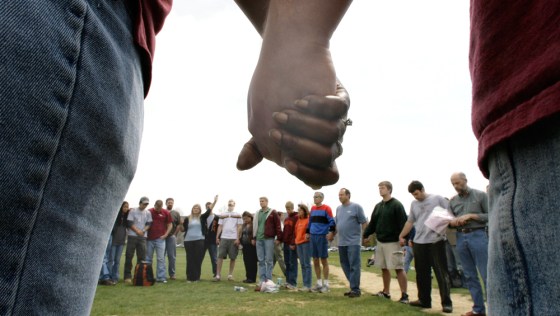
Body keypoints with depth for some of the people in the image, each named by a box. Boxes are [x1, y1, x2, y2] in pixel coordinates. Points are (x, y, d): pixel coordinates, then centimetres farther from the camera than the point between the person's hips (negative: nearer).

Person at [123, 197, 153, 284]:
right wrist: (137, 231, -13)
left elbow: (149, 224, 7)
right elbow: (130, 223, -5)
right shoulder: (133, 211, 0)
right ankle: (128, 276, 4)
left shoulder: (148, 213, 10)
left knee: (142, 256, 1)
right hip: (132, 236, -3)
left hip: (143, 237, 3)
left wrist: (143, 231, -10)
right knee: (129, 256, -2)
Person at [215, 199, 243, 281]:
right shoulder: (222, 215, 13)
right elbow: (220, 226, 11)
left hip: (234, 238, -1)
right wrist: (217, 237, 4)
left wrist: (238, 238, -7)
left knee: (233, 257, 2)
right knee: (220, 256, -2)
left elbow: (239, 227, 1)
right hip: (223, 238, 2)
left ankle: (230, 274, 12)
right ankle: (218, 274, 2)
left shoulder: (237, 215, 6)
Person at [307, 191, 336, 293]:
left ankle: (326, 283, 11)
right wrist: (307, 232, 18)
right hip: (313, 237, 6)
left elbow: (332, 221, -10)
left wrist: (331, 232, -21)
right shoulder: (312, 208, 13)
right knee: (315, 261, 10)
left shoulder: (326, 208, -5)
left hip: (322, 237, -6)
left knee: (324, 260, 1)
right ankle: (319, 283, 21)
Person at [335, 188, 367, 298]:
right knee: (345, 265, 11)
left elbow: (364, 223, -6)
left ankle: (355, 289, 4)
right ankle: (353, 287, 22)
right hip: (341, 242, 7)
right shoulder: (338, 208, 13)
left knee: (354, 266, -3)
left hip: (353, 242, -7)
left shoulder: (356, 207, -5)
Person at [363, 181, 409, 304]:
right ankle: (386, 292, 24)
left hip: (393, 242, -7)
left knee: (399, 268, -5)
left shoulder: (397, 205, -8)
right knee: (384, 268, 13)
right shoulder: (378, 206, 13)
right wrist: (365, 235, 7)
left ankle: (404, 295, 1)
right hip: (380, 242, 7)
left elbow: (403, 223, -15)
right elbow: (372, 223, 14)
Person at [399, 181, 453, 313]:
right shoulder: (413, 204, 14)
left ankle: (447, 303, 7)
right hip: (419, 243, 5)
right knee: (422, 273, 12)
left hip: (436, 241, -5)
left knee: (441, 273, -2)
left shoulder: (438, 199, -1)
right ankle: (424, 300, 23)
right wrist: (401, 236, 17)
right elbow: (410, 221, 19)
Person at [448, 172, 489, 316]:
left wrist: (472, 215, -14)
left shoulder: (480, 195, -1)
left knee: (486, 274, -3)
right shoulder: (453, 201, 11)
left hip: (477, 235, -4)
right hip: (461, 237, 5)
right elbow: (451, 222, 14)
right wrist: (452, 223, -9)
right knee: (470, 276, 8)